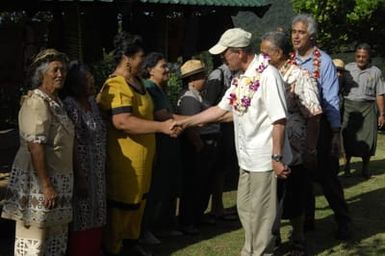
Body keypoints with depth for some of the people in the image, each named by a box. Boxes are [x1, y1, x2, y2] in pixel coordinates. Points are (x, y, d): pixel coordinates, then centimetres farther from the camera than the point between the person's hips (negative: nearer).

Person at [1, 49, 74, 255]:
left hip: (56, 179, 9)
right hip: (38, 179, -9)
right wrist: (46, 185, -24)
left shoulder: (56, 102, 14)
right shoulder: (36, 102, -14)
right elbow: (35, 146, -22)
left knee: (56, 239, 14)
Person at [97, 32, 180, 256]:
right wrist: (162, 127, -32)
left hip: (142, 155, 10)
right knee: (121, 204, 1)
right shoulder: (116, 86, -20)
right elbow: (122, 121, -32)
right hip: (124, 158, -10)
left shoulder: (137, 81, 12)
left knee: (138, 200, 20)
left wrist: (168, 122, 16)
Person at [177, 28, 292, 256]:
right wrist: (186, 122, 15)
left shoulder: (267, 74, -19)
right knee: (245, 208, 20)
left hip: (264, 159, -9)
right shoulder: (241, 79, 9)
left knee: (260, 213, 5)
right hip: (247, 158, 9)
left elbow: (279, 119, -22)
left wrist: (277, 157, -22)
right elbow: (222, 110, 16)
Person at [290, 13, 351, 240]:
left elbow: (331, 100, -12)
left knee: (327, 176, 2)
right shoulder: (289, 60, 2)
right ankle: (307, 219, 28)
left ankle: (343, 221, 17)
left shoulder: (324, 61, -12)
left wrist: (336, 132, -14)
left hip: (319, 125, -4)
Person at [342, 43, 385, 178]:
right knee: (348, 137, 4)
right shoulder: (347, 69, 4)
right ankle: (346, 164, 21)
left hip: (368, 107, 0)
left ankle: (365, 167, 17)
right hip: (349, 106, 0)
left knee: (368, 138, 0)